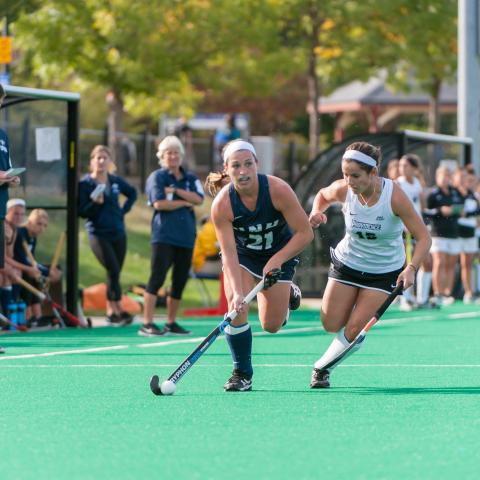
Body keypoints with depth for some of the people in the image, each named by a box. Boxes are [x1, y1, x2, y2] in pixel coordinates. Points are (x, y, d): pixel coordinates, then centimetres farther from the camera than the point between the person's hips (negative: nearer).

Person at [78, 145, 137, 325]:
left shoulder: (116, 181, 6)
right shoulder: (85, 183, -7)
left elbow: (132, 193, 24)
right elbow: (81, 211, -9)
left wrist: (124, 210, 12)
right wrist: (95, 203, -25)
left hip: (118, 234, 5)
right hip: (98, 234, -5)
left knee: (115, 273, 5)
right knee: (113, 271, -14)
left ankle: (111, 312, 13)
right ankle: (119, 311, -9)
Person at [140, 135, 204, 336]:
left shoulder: (191, 178, 14)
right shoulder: (157, 177, 1)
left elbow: (198, 199, -3)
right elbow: (159, 203, -13)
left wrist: (176, 191, -12)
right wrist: (185, 202, -6)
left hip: (186, 236, 6)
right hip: (164, 235, -6)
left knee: (180, 281, 8)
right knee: (157, 278, -12)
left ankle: (171, 323, 17)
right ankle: (147, 324, -13)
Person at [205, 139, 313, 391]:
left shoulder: (278, 190, -29)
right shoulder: (222, 204, -26)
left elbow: (305, 233, -22)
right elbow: (229, 253, -27)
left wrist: (276, 261, -27)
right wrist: (237, 292, -38)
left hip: (280, 254, 0)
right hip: (242, 255, 0)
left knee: (271, 325, 0)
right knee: (236, 307, -24)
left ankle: (288, 292, 36)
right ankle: (242, 374, -7)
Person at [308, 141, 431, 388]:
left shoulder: (395, 196, -28)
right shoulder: (343, 190, -18)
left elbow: (423, 237, -23)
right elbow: (322, 195, 8)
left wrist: (411, 268, -38)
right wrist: (316, 212, -15)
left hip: (385, 270, -3)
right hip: (347, 263, 3)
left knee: (354, 329, -9)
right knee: (332, 325, -2)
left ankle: (322, 367, 14)